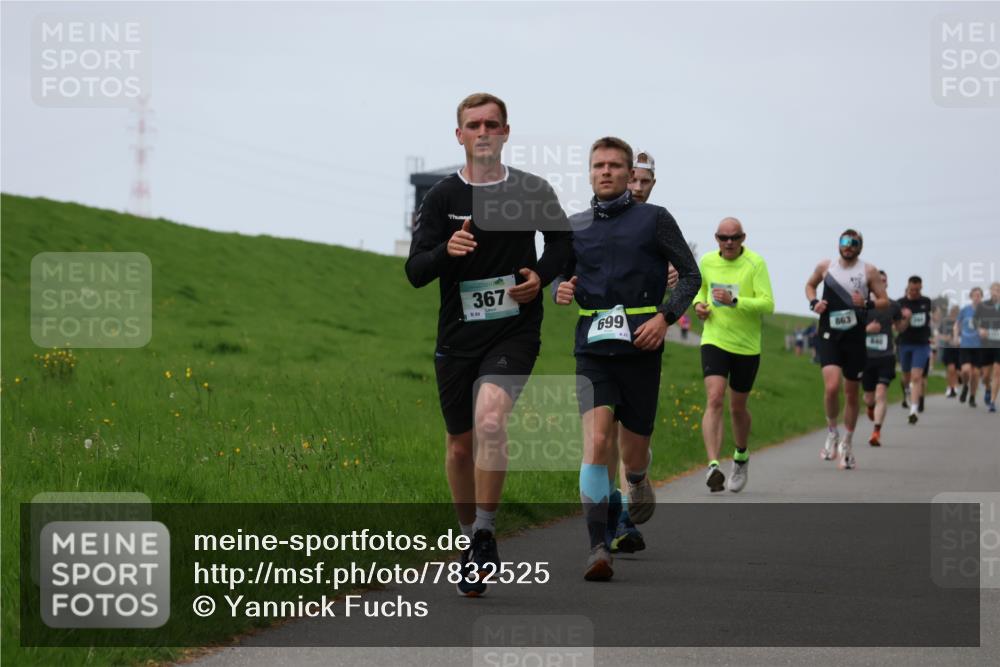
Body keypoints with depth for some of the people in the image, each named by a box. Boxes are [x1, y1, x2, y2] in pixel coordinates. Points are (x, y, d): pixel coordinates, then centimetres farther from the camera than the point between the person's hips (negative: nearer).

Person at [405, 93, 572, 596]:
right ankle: (470, 542, 31)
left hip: (515, 332, -2)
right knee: (461, 446, 10)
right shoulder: (442, 197, -2)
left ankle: (486, 533, -13)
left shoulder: (533, 191, 0)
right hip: (457, 337, 2)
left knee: (490, 421, -26)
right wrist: (447, 250, -27)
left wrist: (541, 275, -4)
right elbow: (415, 271, -6)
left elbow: (562, 241, 16)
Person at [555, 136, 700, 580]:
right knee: (596, 439, -19)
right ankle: (598, 547, -21)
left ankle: (638, 482, 45)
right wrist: (561, 290, -1)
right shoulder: (575, 226, 12)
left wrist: (665, 318, -9)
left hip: (640, 347, -1)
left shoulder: (654, 219, 3)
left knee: (633, 454, 7)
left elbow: (690, 275, 6)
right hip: (593, 347, 1)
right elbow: (562, 274, 24)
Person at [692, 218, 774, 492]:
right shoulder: (707, 261, 2)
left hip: (747, 346, -1)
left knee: (737, 408, 12)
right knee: (714, 400, -18)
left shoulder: (755, 264, -10)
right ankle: (713, 465, -27)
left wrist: (734, 301, -28)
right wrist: (698, 304, 1)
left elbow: (768, 304, -16)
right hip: (714, 342, 1)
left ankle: (741, 457, 41)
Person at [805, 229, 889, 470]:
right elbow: (810, 285, 23)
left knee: (851, 393, 9)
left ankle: (847, 443, 25)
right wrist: (813, 302, 2)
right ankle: (832, 431, 4)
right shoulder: (825, 266, 5)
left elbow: (884, 301, 3)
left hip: (855, 336, 1)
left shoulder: (869, 271, 1)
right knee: (832, 386, -21)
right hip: (829, 335, 0)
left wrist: (867, 304, -17)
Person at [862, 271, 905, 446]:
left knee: (881, 393, -18)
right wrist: (866, 329, -18)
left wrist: (906, 319, -2)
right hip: (866, 356, 0)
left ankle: (876, 432, -19)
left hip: (886, 356, 0)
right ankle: (870, 407, 49)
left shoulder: (893, 306, 4)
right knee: (869, 397, 11)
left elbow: (899, 328, 19)